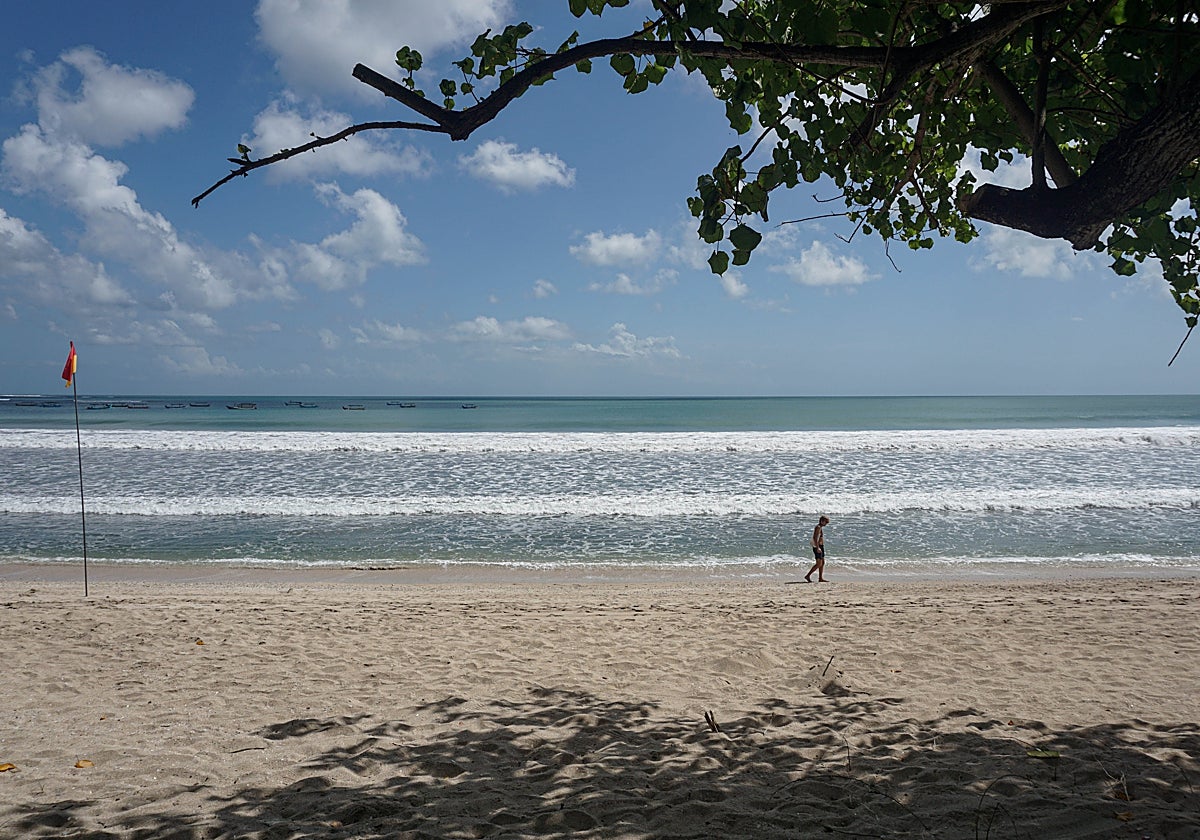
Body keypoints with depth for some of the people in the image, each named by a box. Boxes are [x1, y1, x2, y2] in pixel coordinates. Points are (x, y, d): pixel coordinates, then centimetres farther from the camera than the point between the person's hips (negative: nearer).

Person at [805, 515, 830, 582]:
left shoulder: (820, 527, 16)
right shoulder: (818, 527, -15)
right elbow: (815, 538, -24)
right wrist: (817, 548, -29)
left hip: (820, 547, 10)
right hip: (818, 547, -10)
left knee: (822, 563, 11)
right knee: (818, 564, -9)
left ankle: (820, 578, 13)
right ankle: (808, 576, -7)